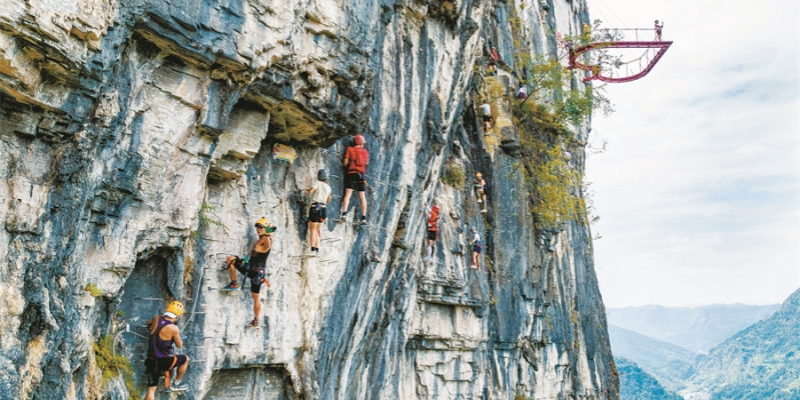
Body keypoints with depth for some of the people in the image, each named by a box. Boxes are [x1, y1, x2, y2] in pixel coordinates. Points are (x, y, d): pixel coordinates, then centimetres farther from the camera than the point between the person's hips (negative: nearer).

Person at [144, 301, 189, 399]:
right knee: (185, 359, 20)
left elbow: (148, 324, 25)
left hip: (152, 361, 6)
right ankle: (175, 384, 27)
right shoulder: (173, 328, -17)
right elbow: (179, 346, -3)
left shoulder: (156, 319, 0)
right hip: (164, 361, -5)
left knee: (151, 389, 8)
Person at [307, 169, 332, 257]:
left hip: (315, 207, -6)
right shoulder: (328, 187, 15)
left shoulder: (318, 183, -2)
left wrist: (309, 192, 8)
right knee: (316, 231, 13)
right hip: (323, 208, 6)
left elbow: (310, 192, -15)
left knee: (312, 230, -6)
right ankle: (317, 251, 10)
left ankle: (313, 250, -16)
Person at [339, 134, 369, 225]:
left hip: (352, 173, -2)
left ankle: (344, 214, -27)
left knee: (347, 194, -10)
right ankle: (364, 218, 0)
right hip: (362, 174, 2)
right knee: (362, 197, 4)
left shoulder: (350, 149, 5)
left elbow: (345, 163, 1)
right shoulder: (365, 151, 14)